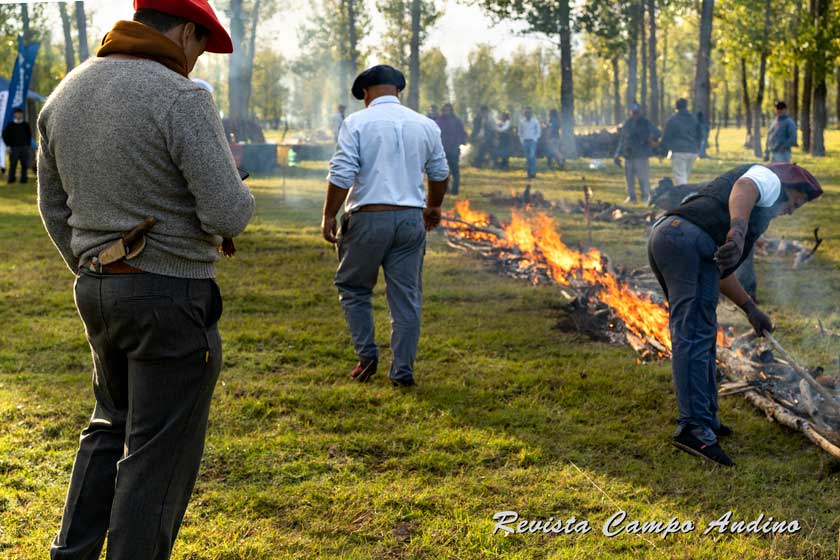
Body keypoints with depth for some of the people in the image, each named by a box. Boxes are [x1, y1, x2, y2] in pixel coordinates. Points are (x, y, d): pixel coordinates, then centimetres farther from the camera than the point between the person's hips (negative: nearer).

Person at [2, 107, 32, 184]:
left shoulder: (26, 125, 8)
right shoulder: (10, 125, 1)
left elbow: (29, 135, 17)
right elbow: (5, 135, 5)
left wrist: (29, 145, 7)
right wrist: (8, 145, -1)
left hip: (24, 148, 2)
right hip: (14, 148, -2)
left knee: (25, 165, 2)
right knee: (13, 164, -3)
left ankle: (24, 179, 8)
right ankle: (11, 180, 3)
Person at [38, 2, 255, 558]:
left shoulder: (65, 94, 6)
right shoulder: (181, 99, -18)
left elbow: (55, 208, 13)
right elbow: (227, 214, -21)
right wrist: (239, 192, 1)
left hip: (97, 290, 8)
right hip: (172, 300, -8)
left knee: (112, 424, 24)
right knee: (159, 450, 4)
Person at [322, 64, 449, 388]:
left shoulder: (357, 123, -5)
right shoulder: (425, 125, 8)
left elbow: (341, 175, -11)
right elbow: (440, 173, 17)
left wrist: (329, 216, -2)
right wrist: (433, 207, 33)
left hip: (368, 218, -3)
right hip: (411, 219, 3)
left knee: (353, 288, 15)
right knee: (407, 297, 7)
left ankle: (367, 354, 8)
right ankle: (403, 371, 10)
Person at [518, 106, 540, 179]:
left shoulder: (535, 121, -1)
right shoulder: (521, 121, 5)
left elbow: (538, 131, 4)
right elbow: (520, 131, 13)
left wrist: (535, 139, -7)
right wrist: (522, 140, 3)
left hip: (532, 141, -3)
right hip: (525, 141, 3)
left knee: (532, 157, -14)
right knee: (527, 158, 6)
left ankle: (533, 172, -13)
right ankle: (530, 173, 13)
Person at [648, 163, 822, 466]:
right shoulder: (767, 179, 14)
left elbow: (720, 269, 44)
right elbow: (743, 189, -13)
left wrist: (751, 308, 48)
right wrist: (738, 233, -32)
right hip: (688, 238, -10)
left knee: (701, 334, 17)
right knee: (693, 336, -14)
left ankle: (706, 419, 21)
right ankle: (693, 427, -19)